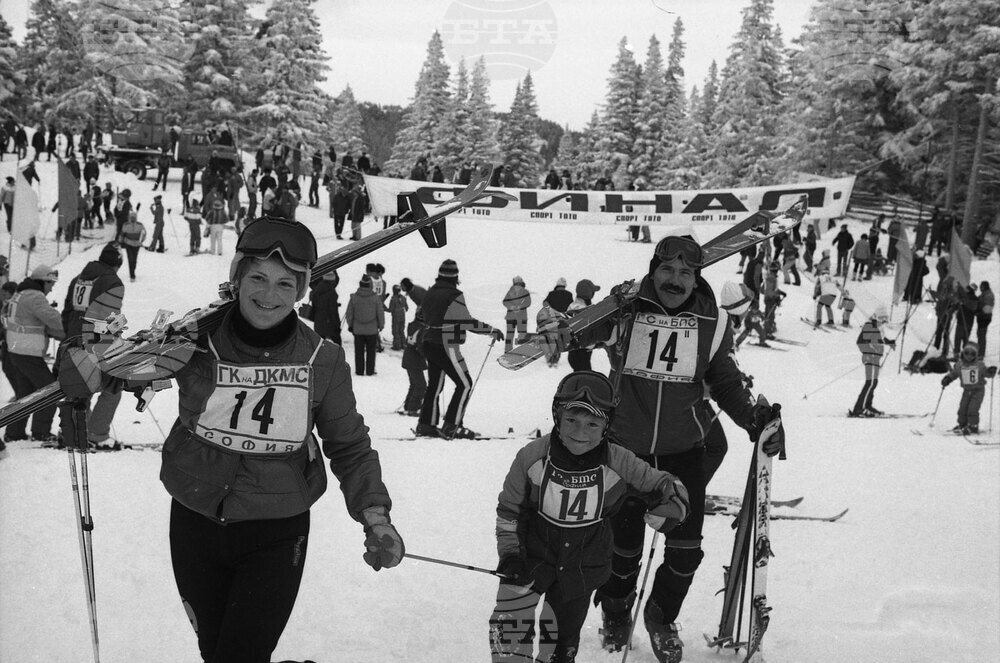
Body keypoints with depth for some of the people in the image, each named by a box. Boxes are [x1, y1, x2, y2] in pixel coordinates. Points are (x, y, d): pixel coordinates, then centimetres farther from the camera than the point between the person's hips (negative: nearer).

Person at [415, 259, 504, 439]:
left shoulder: (430, 293, 8)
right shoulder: (454, 296, -15)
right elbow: (468, 322, -16)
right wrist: (493, 330, -8)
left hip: (429, 344, 8)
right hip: (447, 347, -8)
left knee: (435, 384, 16)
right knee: (465, 384, 1)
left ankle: (426, 424, 17)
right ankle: (451, 426, -2)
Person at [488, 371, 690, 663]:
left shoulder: (618, 464, -21)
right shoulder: (532, 458, -20)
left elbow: (673, 491, -8)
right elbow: (509, 508, -4)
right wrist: (509, 553, -10)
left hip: (583, 568, 1)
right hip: (532, 557, -1)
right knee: (509, 627, -11)